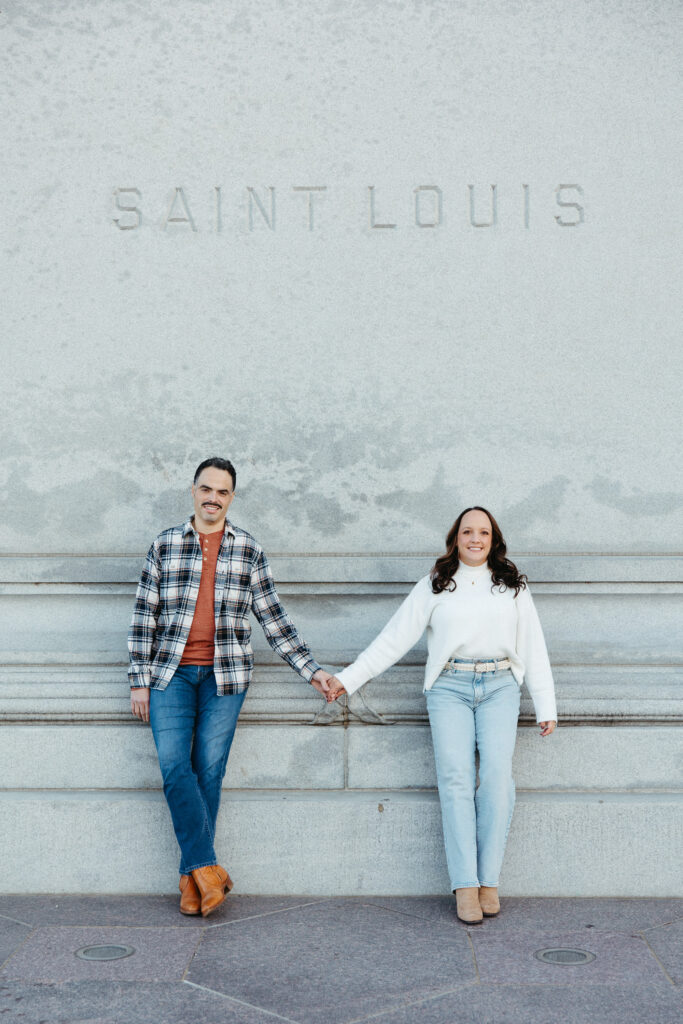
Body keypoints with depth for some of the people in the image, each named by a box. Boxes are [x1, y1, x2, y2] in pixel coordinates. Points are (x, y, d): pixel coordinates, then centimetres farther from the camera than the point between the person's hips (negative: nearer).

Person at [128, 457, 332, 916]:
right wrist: (140, 680, 2)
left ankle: (193, 875, 8)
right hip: (171, 673, 1)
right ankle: (207, 867, -6)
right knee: (174, 766, -11)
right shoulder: (164, 546, 7)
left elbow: (274, 618, 9)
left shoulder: (249, 551, 7)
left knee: (209, 770, -1)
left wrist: (312, 670, 5)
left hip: (224, 674, 0)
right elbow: (145, 616, 7)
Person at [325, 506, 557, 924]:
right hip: (450, 688, -1)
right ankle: (465, 885, -12)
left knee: (497, 775, -14)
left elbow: (533, 647, 15)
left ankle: (489, 880, -8)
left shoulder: (513, 586, 15)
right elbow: (395, 638, 10)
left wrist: (546, 706, 9)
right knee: (456, 778, -13)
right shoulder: (435, 586, 12)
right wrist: (348, 678, 5)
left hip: (499, 687, 1)